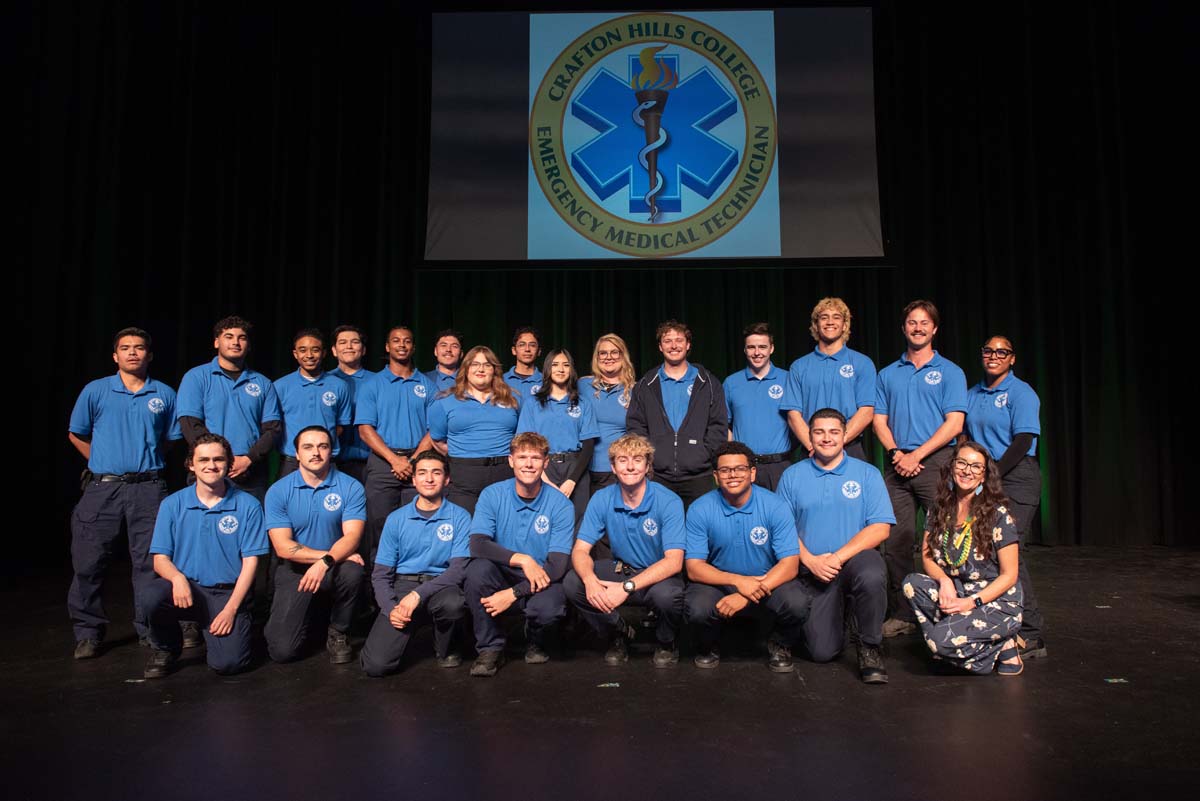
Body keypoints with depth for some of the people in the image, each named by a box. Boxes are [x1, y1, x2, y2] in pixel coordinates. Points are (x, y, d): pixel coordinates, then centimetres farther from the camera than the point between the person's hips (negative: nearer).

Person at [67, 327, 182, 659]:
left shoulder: (165, 395, 6)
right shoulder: (95, 391, 4)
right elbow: (76, 434, 12)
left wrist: (148, 463, 8)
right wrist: (103, 464, 10)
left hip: (148, 488, 0)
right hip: (103, 487, 0)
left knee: (149, 561, 3)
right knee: (89, 561, 2)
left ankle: (150, 629, 15)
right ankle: (88, 633, 16)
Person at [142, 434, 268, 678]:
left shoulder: (248, 505, -2)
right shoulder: (172, 504, 4)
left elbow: (250, 561, -2)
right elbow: (160, 558, 3)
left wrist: (230, 608, -12)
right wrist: (177, 578, -21)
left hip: (228, 593, -1)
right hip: (187, 588, 2)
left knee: (229, 662, -20)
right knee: (154, 595, -32)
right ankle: (165, 648, 2)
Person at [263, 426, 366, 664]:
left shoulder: (351, 488, -5)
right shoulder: (278, 491, -4)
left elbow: (352, 536, -15)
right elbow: (283, 547, -11)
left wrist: (326, 562, -35)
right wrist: (333, 554, -19)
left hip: (334, 569, 0)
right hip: (294, 571, 1)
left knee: (352, 571, -37)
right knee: (282, 650, -13)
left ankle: (339, 633, -6)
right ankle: (310, 614, 25)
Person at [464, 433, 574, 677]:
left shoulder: (560, 505, -9)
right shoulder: (492, 495, -6)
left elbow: (557, 566, -14)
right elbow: (477, 544, -19)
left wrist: (513, 593, -24)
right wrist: (521, 559, -32)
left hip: (541, 581, -1)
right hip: (502, 576, 1)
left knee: (549, 607, -34)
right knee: (478, 567, -31)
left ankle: (535, 643, 7)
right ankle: (490, 647, -10)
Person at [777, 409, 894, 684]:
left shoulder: (867, 473, 4)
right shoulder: (793, 475, 8)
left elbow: (880, 528, -5)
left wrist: (838, 557, -15)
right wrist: (811, 561, -12)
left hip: (856, 558, -1)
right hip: (812, 569, 1)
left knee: (871, 576, -38)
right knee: (823, 652, -10)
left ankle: (870, 647, -11)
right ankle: (833, 615, 27)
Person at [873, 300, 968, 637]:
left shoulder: (949, 372, 5)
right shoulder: (888, 374, 16)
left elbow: (954, 423, -4)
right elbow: (879, 420, 12)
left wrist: (917, 455, -12)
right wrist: (895, 453, -6)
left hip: (935, 462, -3)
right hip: (896, 465, 3)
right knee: (896, 542, 4)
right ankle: (901, 614, 12)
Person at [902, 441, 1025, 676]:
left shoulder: (999, 515, -9)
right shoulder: (939, 509, 5)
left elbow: (1009, 575, -8)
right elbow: (927, 556, 5)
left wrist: (972, 602, -19)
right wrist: (944, 580, -17)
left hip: (996, 602, -5)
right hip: (955, 594, 5)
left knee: (942, 639, -28)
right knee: (912, 583, -24)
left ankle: (1003, 647, -1)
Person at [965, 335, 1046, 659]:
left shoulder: (1021, 393, -3)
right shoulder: (973, 394, 16)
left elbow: (1022, 442, -11)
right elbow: (965, 435, 17)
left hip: (1015, 477, -6)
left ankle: (1030, 635, -6)